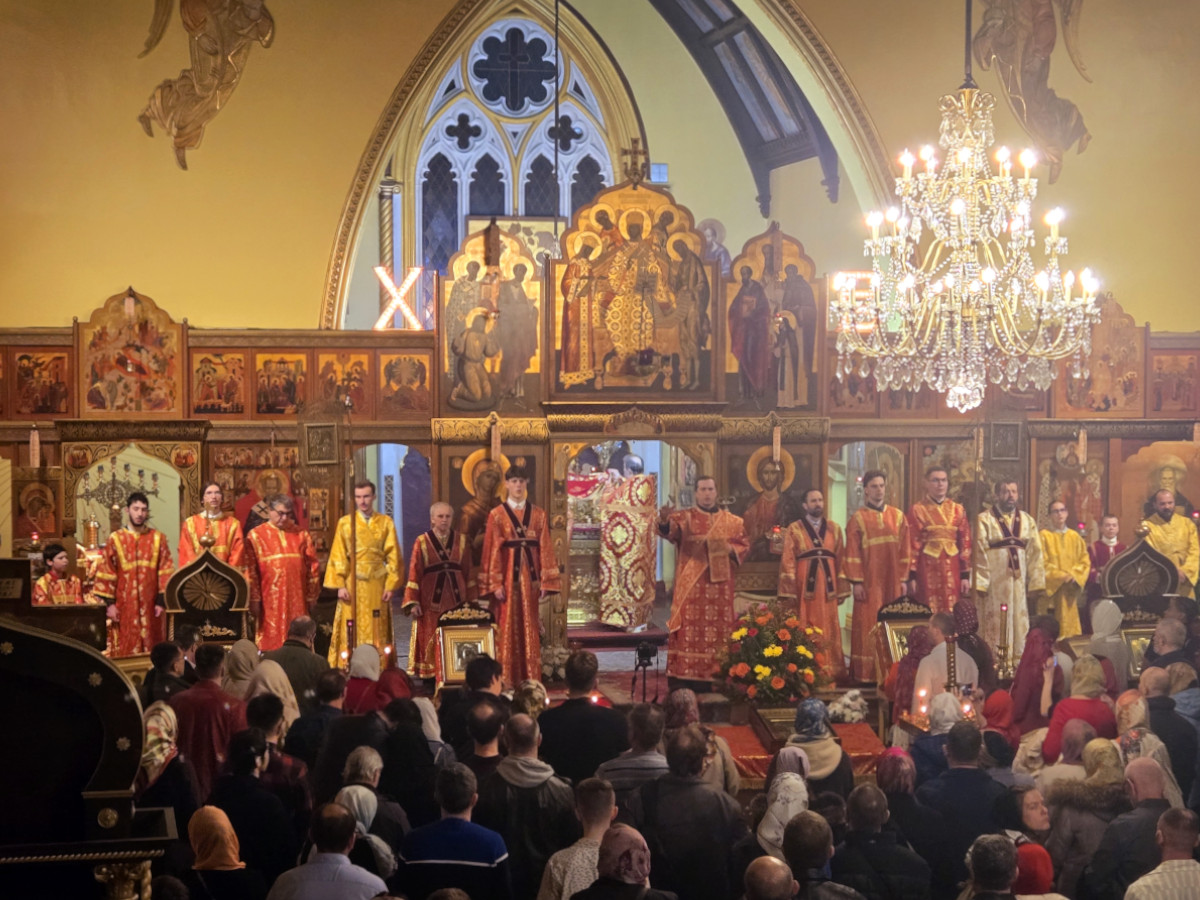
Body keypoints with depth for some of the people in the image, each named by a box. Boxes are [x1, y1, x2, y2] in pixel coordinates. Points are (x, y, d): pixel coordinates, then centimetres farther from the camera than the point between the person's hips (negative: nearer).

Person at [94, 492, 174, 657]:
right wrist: (110, 603, -4)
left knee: (151, 651, 3)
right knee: (126, 649, -1)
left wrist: (161, 600, -5)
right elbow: (107, 573, 1)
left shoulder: (158, 538, 5)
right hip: (124, 605, -1)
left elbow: (165, 571, 2)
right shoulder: (115, 539, 2)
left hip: (150, 605, 1)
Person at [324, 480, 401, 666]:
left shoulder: (386, 523, 6)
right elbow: (338, 557, 0)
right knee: (352, 632, -3)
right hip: (353, 584, -1)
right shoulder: (345, 523, 4)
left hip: (378, 585, 1)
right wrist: (340, 585, -9)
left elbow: (393, 556, 4)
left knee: (377, 632, 2)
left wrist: (391, 585, -5)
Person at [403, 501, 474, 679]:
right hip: (430, 602, -2)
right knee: (430, 643, -2)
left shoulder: (462, 541, 8)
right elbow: (414, 574, -1)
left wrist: (470, 601, 5)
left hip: (456, 599, 2)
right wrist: (412, 603, -8)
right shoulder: (422, 542, 2)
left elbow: (468, 572, 9)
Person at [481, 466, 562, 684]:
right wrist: (496, 583, -10)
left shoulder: (538, 514, 8)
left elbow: (545, 549, 5)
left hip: (531, 577, 2)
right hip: (508, 577, -2)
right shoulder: (497, 515, 2)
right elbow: (492, 551, -2)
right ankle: (506, 681, 2)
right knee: (507, 629, -2)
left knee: (531, 629, 3)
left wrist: (546, 582, -2)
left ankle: (531, 681, 7)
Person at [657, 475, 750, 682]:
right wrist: (664, 521, -42)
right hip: (691, 586, -3)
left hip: (719, 585, 3)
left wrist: (729, 549, -9)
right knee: (689, 628, -7)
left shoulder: (732, 521, 12)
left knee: (718, 630, 3)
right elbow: (670, 530, -18)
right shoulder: (684, 517, 2)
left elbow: (744, 546, 13)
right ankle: (686, 675, -8)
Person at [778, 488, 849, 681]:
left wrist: (842, 590, 3)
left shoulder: (834, 529, 10)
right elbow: (788, 563, -4)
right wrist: (788, 593, -11)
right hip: (804, 589, -3)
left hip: (827, 589, 3)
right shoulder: (794, 530, 0)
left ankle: (830, 673, 9)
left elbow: (841, 561, 9)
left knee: (829, 632, 4)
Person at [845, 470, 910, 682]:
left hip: (892, 580, 2)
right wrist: (856, 582, -10)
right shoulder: (858, 519, 3)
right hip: (869, 581, -2)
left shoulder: (897, 516, 10)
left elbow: (904, 549, 7)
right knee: (869, 625, -3)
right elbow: (852, 553, -2)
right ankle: (867, 671, -1)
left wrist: (904, 579, 0)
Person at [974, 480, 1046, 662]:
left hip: (1018, 583, 4)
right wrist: (980, 583, -13)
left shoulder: (1027, 521, 11)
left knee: (1019, 624, 4)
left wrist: (1035, 583, 0)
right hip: (994, 583, -4)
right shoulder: (984, 520, -1)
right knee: (994, 626, -2)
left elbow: (1035, 554, 7)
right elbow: (979, 554, -6)